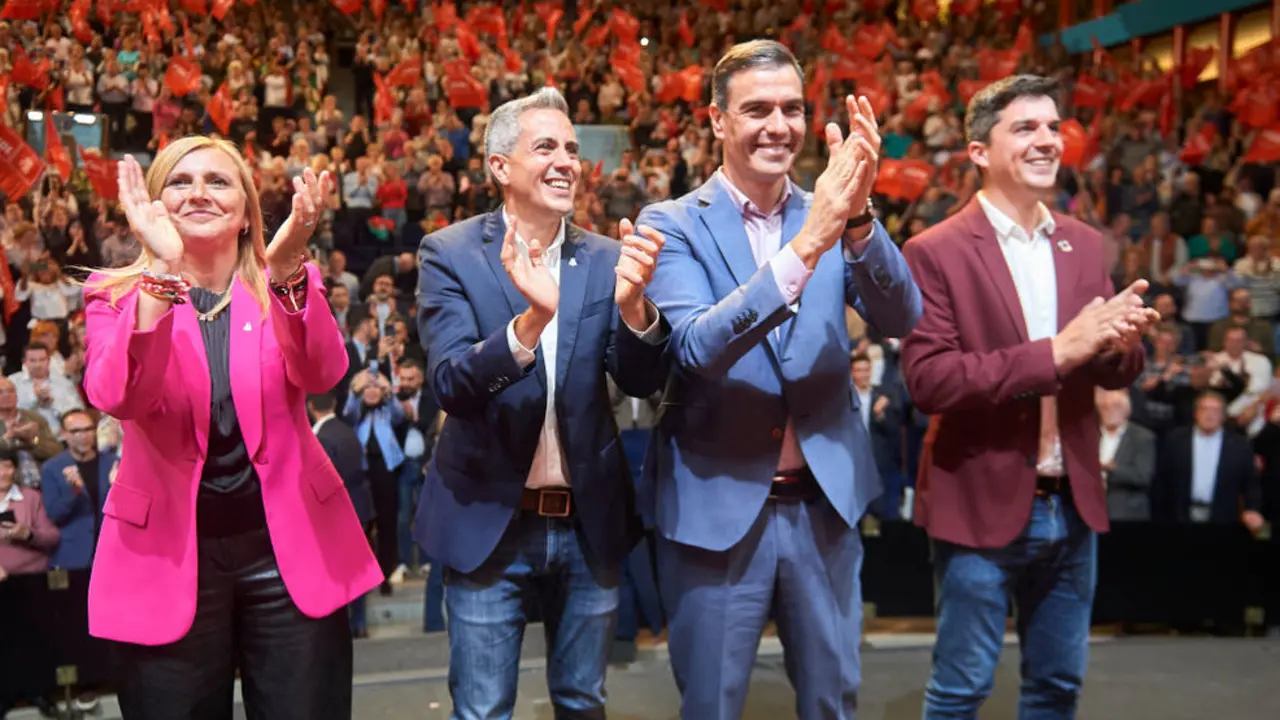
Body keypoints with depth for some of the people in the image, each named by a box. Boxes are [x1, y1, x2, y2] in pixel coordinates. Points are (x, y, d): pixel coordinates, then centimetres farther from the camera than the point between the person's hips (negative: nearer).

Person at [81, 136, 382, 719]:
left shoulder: (288, 284, 0)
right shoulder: (115, 294, -1)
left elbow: (321, 375, -18)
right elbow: (115, 397, -20)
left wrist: (287, 267, -33)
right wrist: (163, 272, -29)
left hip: (288, 546, 1)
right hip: (167, 552, 0)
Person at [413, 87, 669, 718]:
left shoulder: (606, 258, 1)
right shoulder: (450, 254, -7)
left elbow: (641, 382, -5)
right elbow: (449, 385, -17)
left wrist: (632, 303, -26)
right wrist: (531, 318, -34)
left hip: (589, 524, 3)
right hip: (489, 522, -3)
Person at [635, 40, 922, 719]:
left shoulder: (834, 218, 3)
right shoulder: (673, 223, -8)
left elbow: (901, 319, -10)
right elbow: (693, 348, -23)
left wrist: (856, 217, -28)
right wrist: (808, 241, -32)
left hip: (824, 504, 4)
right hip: (717, 507, -3)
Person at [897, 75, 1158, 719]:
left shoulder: (1084, 244, 7)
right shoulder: (935, 252, -11)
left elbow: (1116, 375, 10)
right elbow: (927, 381, -19)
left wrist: (1120, 344, -15)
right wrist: (1055, 352, -25)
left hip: (1073, 505, 6)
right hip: (982, 506, -5)